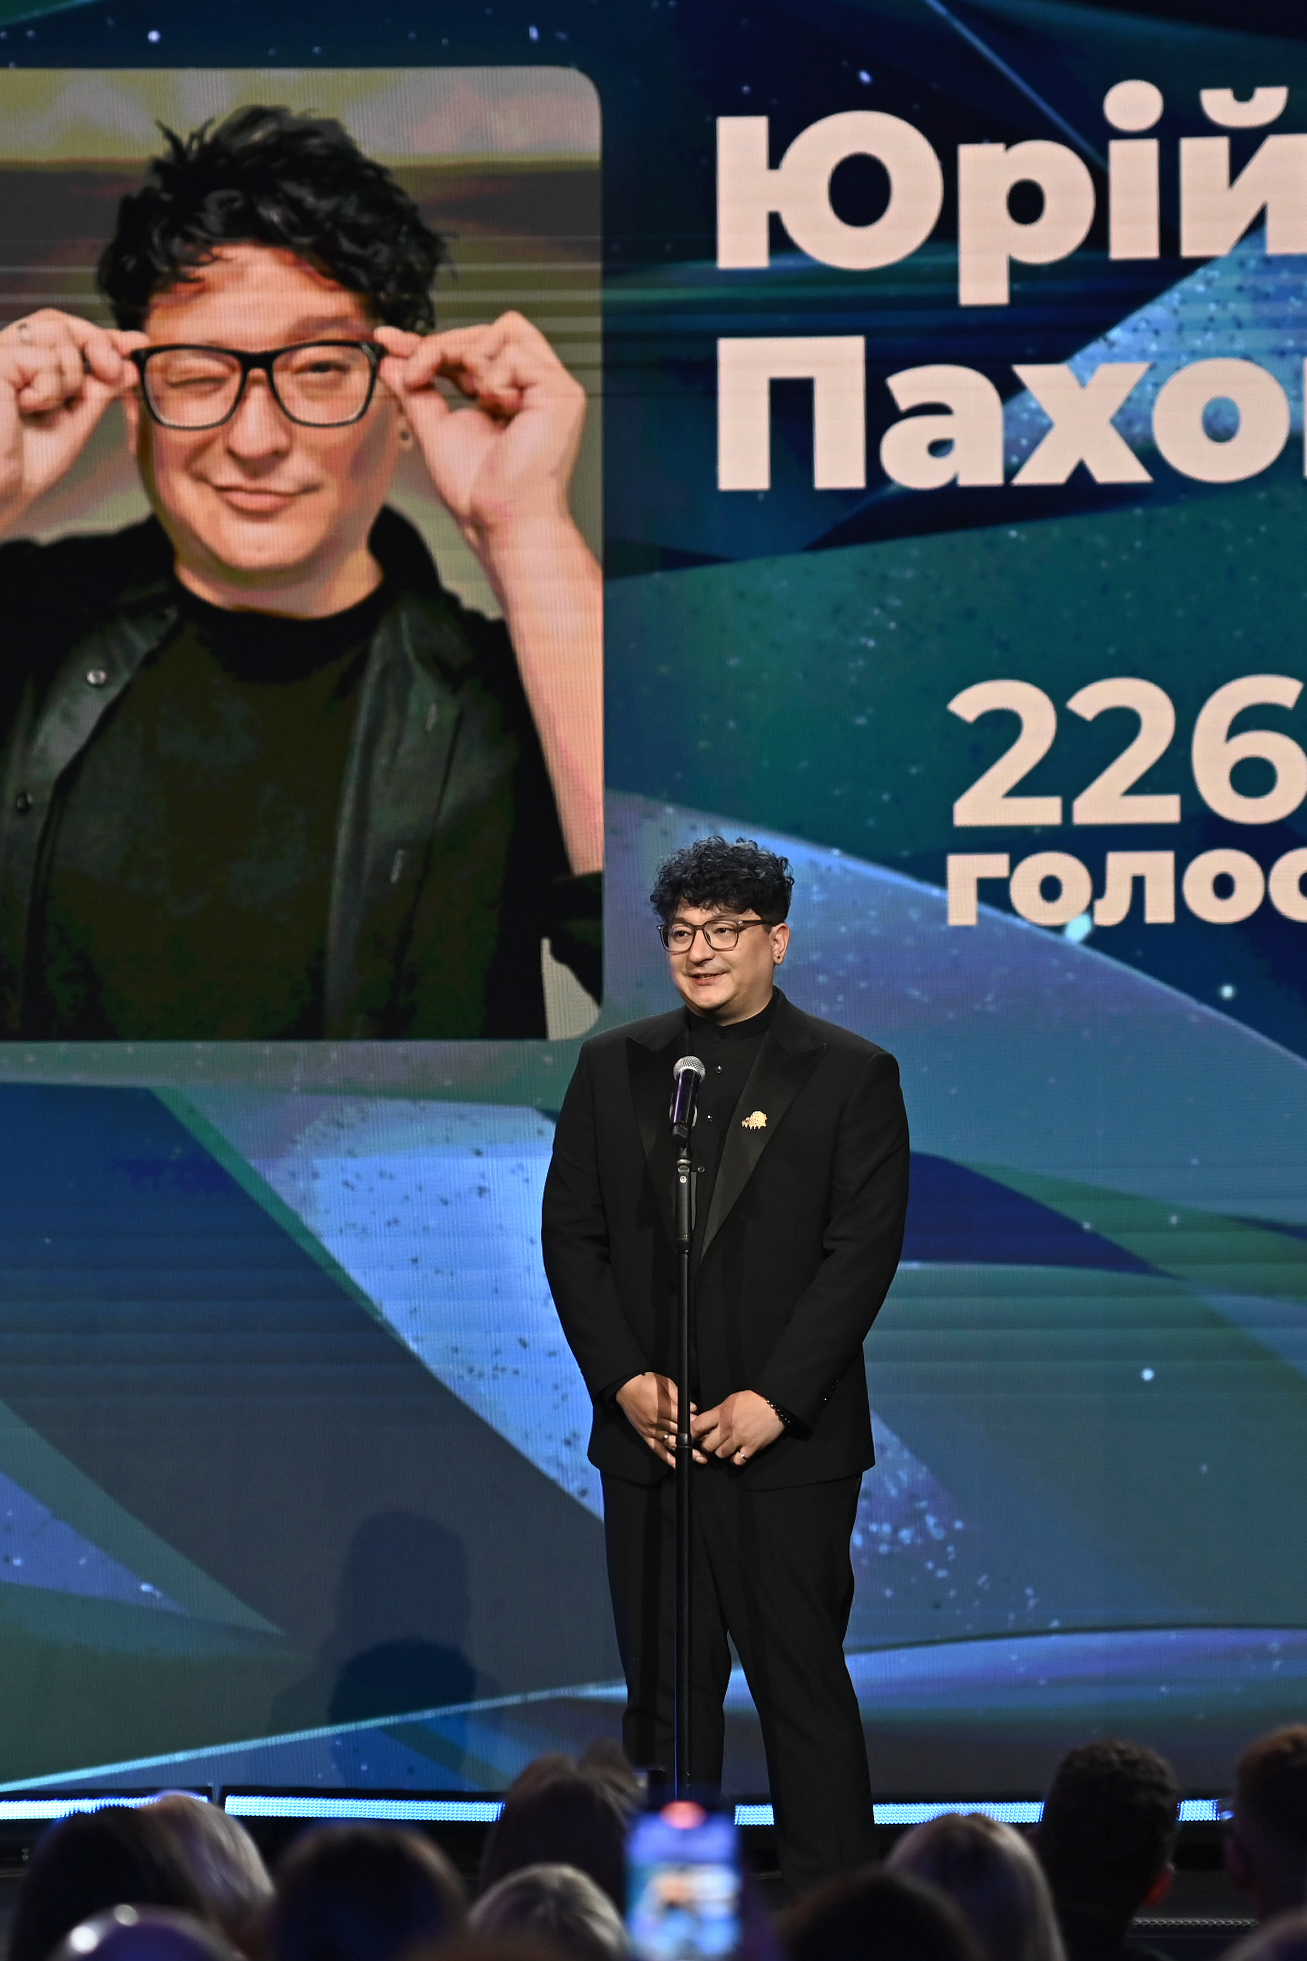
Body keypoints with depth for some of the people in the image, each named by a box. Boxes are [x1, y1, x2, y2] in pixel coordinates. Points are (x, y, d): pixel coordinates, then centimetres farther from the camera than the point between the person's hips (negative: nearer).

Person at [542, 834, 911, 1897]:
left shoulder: (851, 1075, 1)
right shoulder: (613, 1066, 11)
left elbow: (863, 1249, -5)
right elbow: (571, 1233, 9)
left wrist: (773, 1398, -12)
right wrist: (625, 1379, -5)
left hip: (789, 1441, -3)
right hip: (647, 1432, 3)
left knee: (804, 1681, -2)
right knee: (663, 1690, 6)